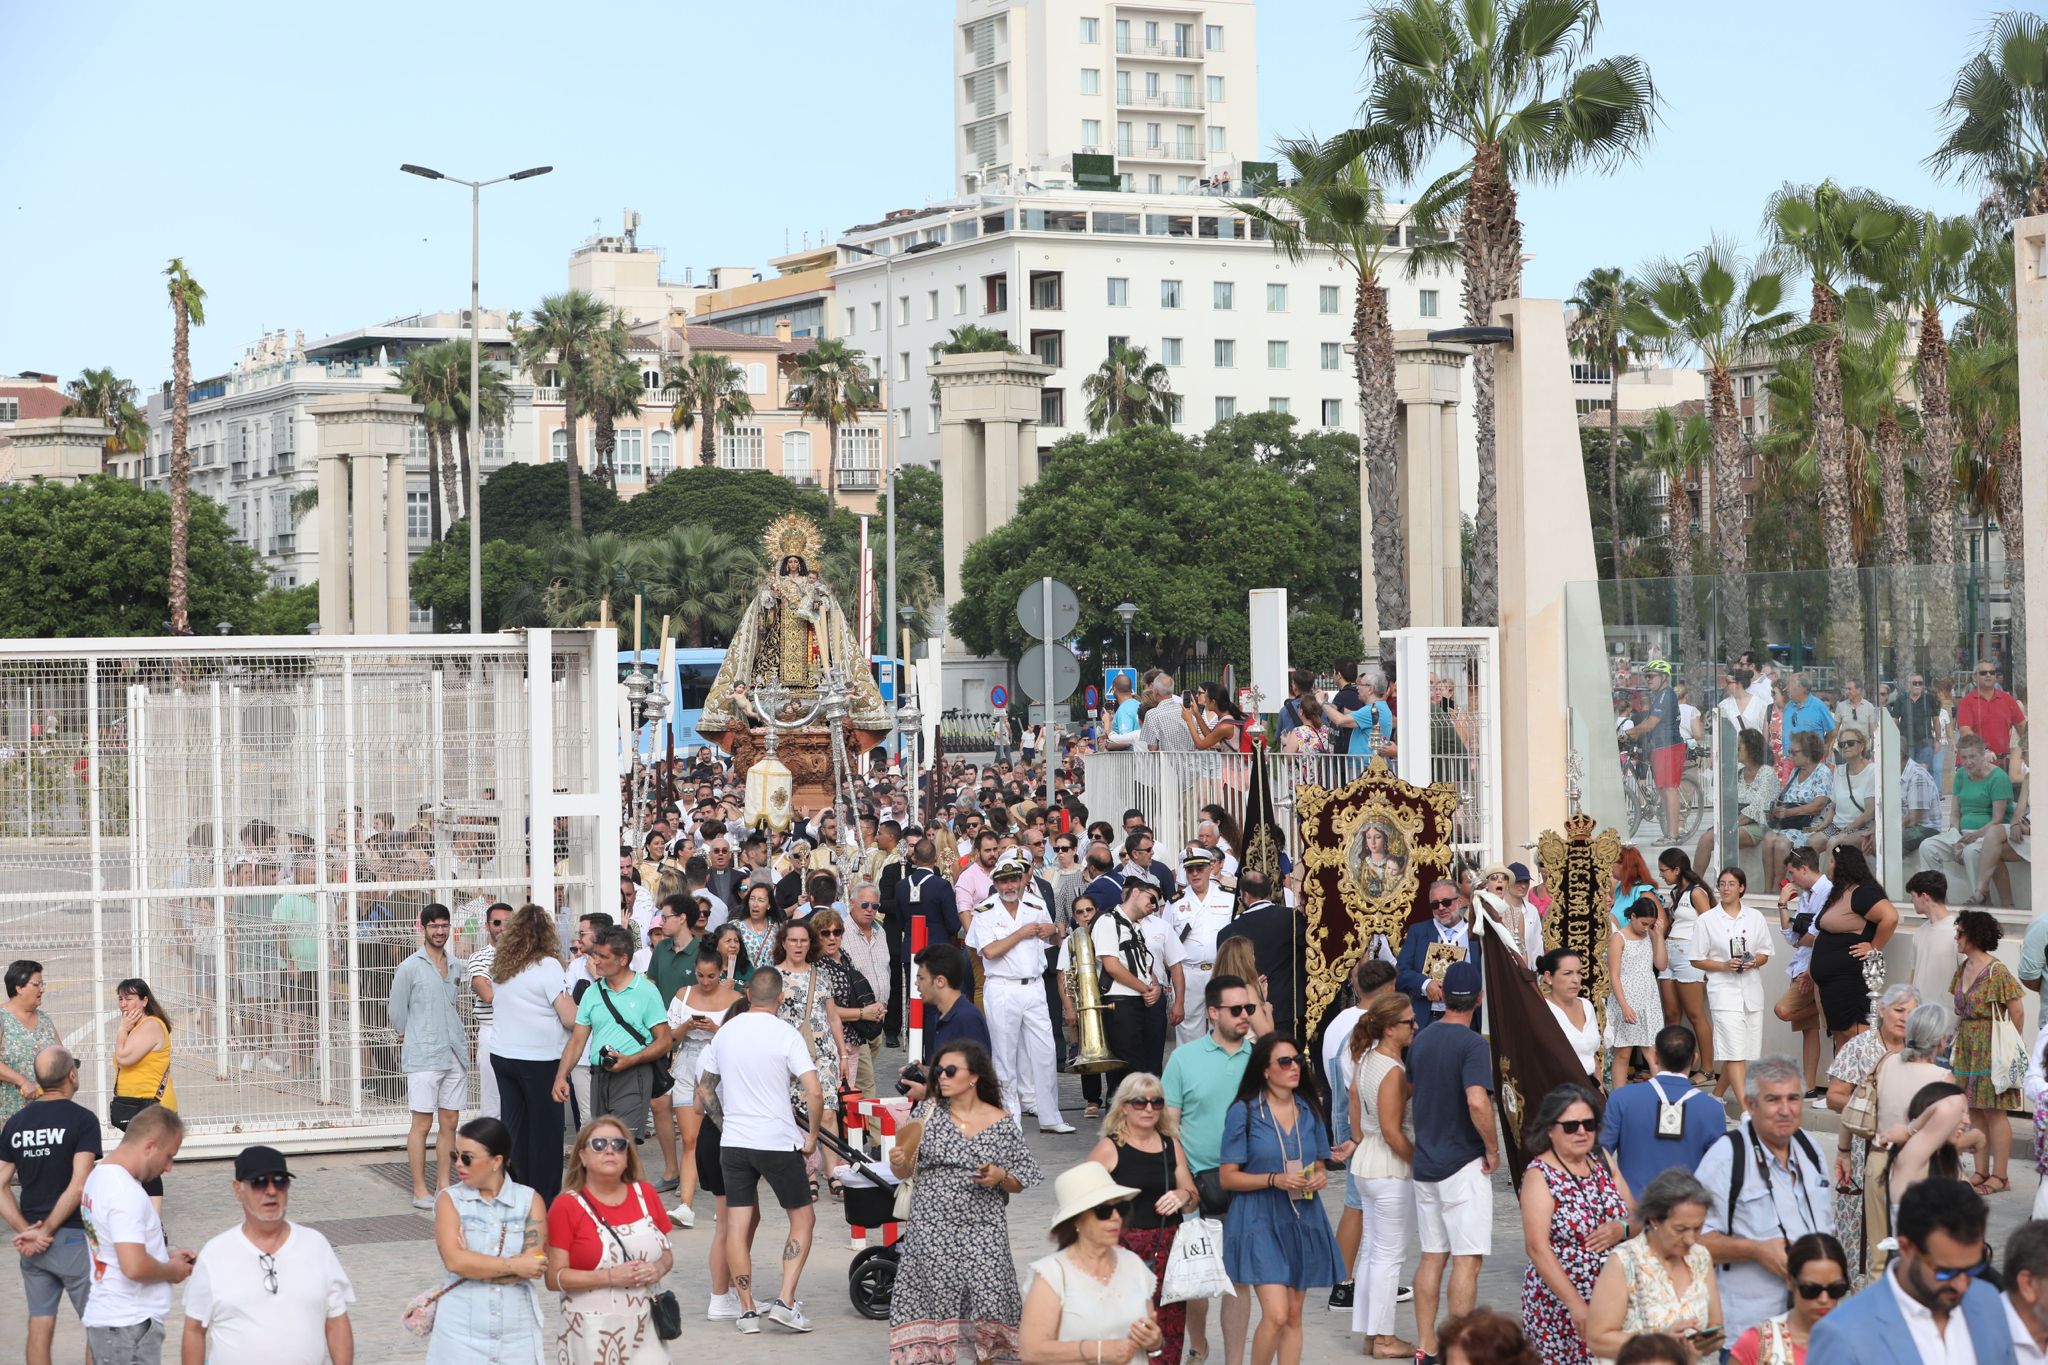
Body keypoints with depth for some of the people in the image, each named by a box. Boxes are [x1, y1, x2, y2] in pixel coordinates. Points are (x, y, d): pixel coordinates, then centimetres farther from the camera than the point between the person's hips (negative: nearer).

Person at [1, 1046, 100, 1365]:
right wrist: (46, 1231, -13)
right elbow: (78, 1186, -19)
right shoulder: (82, 1119, -11)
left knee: (39, 1323, 10)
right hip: (72, 1238, -5)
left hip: (31, 1240, 5)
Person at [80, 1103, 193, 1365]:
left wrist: (166, 1253, 13)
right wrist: (171, 1271, -11)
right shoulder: (126, 1194, -22)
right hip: (128, 1327, -10)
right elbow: (134, 1267, -29)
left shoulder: (99, 1174, 10)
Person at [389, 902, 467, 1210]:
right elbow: (397, 1012, 2)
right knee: (423, 1122, -5)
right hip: (423, 1057, -6)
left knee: (449, 1121, 7)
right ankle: (420, 1191, 0)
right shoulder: (410, 968, -6)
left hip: (455, 1055, 6)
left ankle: (443, 1186, 13)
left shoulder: (454, 965, 12)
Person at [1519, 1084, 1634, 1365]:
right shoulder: (1539, 1175, -9)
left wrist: (1622, 1229, -11)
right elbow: (1537, 1247, -18)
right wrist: (1577, 1306, -23)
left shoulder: (1602, 1161, 8)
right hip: (1560, 1307, -5)